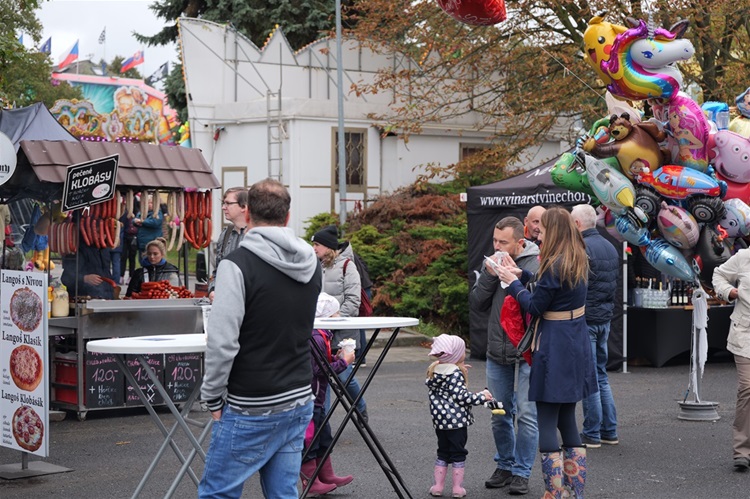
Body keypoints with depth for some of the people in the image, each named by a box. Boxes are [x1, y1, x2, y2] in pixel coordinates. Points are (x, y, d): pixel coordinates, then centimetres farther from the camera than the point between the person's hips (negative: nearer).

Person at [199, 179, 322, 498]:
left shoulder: (238, 265, -15)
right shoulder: (311, 265, 6)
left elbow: (222, 342, -20)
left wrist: (213, 397, -7)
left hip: (252, 410, -6)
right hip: (299, 400, 7)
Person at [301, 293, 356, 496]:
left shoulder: (320, 336, 11)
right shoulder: (316, 338, -22)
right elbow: (318, 370, -26)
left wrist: (338, 357, 3)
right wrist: (343, 361, -20)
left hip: (316, 400, 11)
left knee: (323, 440, 19)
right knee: (309, 441, 0)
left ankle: (327, 476, 30)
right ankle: (311, 483, 8)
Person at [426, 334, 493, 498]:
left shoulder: (434, 371, 5)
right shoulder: (455, 373, -17)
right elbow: (461, 396, -22)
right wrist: (481, 396, -13)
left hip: (439, 420, 7)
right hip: (457, 420, -7)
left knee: (443, 452, 17)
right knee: (458, 453, 4)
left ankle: (437, 486, 17)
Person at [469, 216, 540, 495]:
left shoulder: (536, 265, -11)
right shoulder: (493, 263, 7)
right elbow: (476, 303, 3)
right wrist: (489, 275, -9)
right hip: (497, 354, 6)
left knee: (527, 415, -2)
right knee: (499, 415, 14)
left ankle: (522, 472, 9)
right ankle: (505, 465, 29)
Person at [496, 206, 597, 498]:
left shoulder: (555, 266, -19)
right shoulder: (578, 262, 8)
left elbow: (535, 306, -13)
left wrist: (513, 282, -1)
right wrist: (522, 275, 11)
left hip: (555, 348, -9)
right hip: (576, 345, 9)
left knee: (546, 422, -3)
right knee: (567, 419, 15)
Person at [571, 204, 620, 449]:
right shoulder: (610, 247, 12)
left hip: (585, 319, -8)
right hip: (606, 318, 9)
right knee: (601, 375, 15)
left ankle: (592, 434, 3)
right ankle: (609, 431, 18)